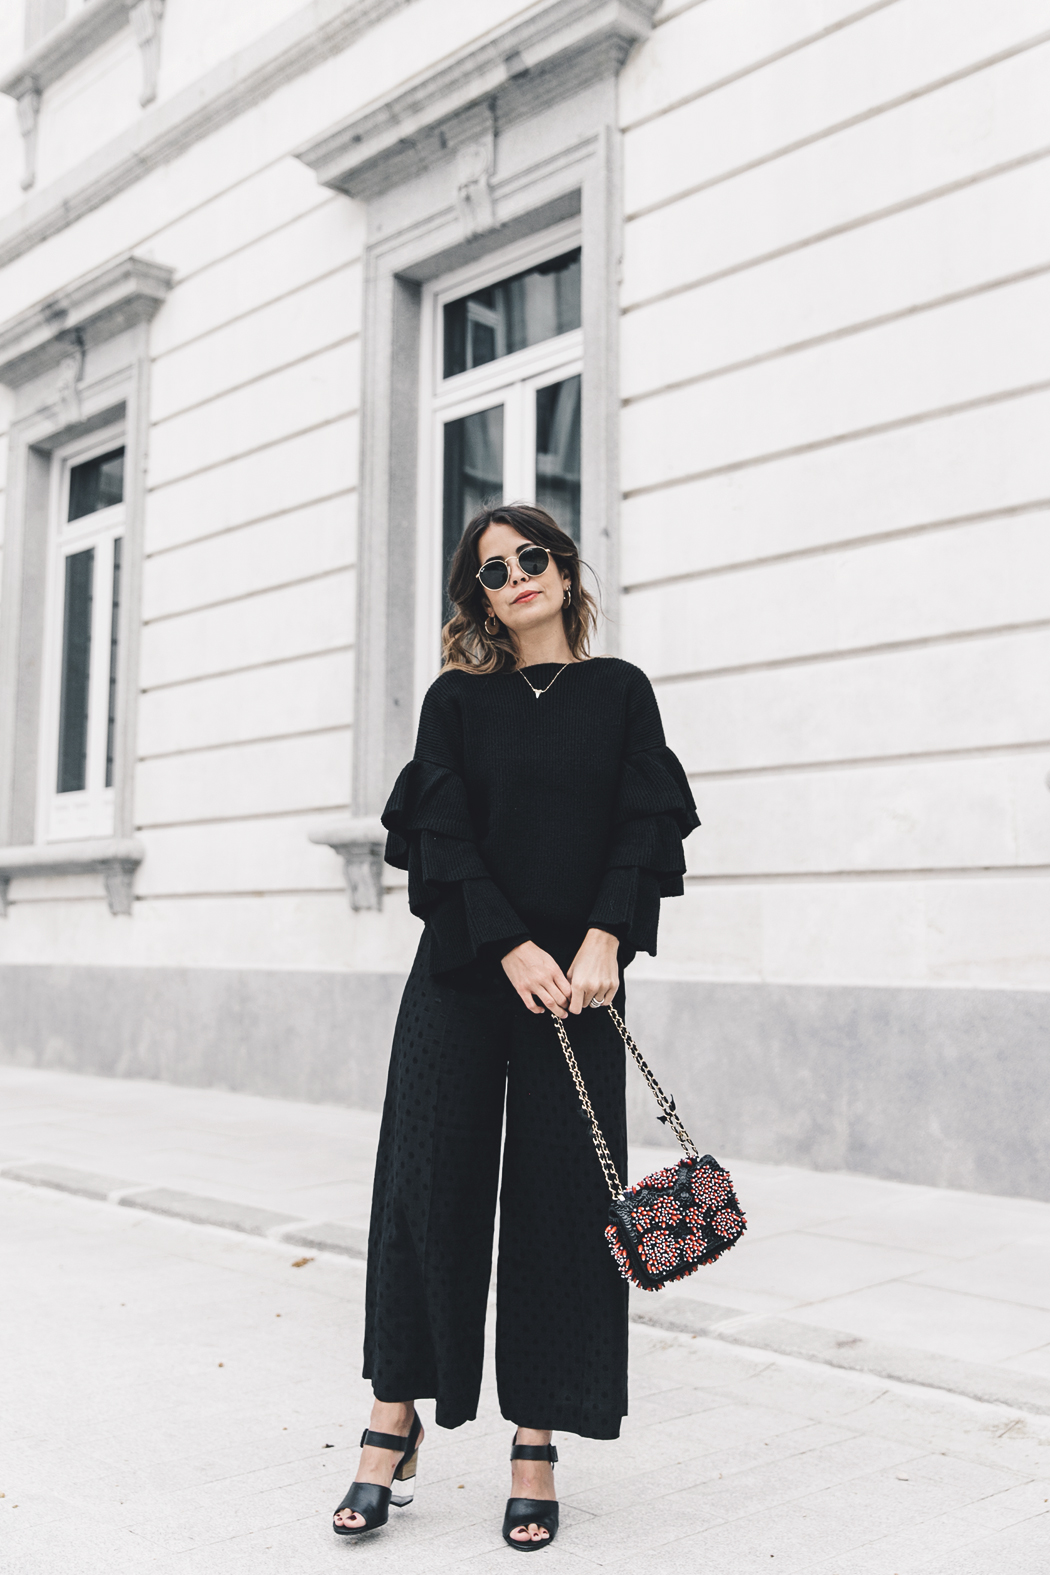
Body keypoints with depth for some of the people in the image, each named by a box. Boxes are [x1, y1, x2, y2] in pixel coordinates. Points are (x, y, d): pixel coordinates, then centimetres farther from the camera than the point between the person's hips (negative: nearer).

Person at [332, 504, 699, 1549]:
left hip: (578, 975, 0)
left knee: (561, 1197, 0)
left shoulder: (619, 692, 9)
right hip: (462, 970, 0)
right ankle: (393, 1428, 12)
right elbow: (445, 833, -1)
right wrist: (513, 946, -13)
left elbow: (646, 822, 1)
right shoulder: (458, 698, 8)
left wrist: (601, 941, -13)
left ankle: (536, 1446, 11)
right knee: (426, 1182, -2)